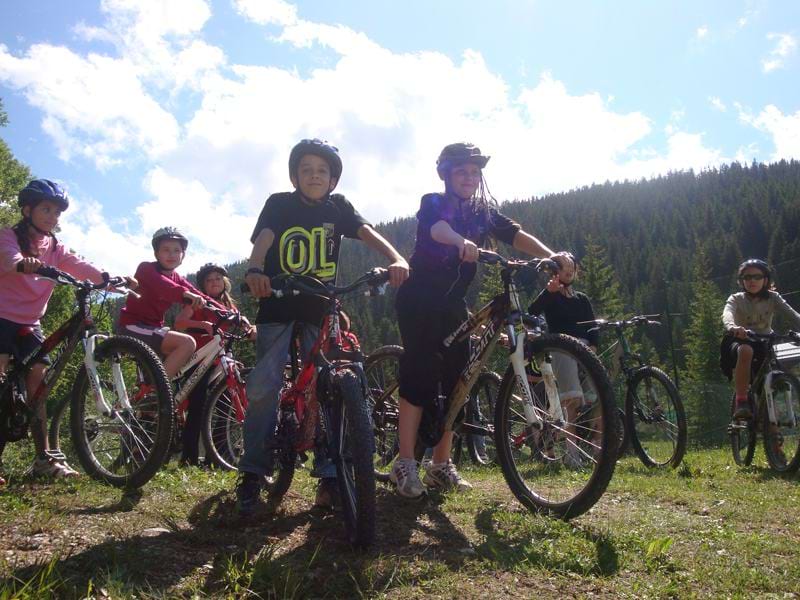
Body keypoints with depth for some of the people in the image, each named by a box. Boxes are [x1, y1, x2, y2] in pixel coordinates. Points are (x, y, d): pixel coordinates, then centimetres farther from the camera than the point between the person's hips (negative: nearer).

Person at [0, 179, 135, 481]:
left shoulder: (55, 249, 10)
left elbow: (79, 267, -8)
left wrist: (111, 279, -28)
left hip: (29, 324, 5)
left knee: (39, 383, -1)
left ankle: (44, 457, 3)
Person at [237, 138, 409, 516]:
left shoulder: (337, 207, 5)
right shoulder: (279, 204, 0)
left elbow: (366, 233, -12)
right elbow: (263, 239, -17)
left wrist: (395, 258, -33)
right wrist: (255, 271, -40)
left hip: (321, 306, 2)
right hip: (278, 304, -1)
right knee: (264, 385, -11)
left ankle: (328, 474, 5)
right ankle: (252, 473, 0)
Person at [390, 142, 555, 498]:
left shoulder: (484, 212, 8)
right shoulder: (433, 203, -6)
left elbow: (516, 235, -8)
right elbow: (437, 228, -30)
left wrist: (551, 256, -27)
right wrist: (462, 242, -52)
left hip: (452, 304, 6)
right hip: (419, 300, -5)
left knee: (455, 380, 3)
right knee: (421, 374, -12)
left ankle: (441, 465, 12)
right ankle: (405, 463, -4)